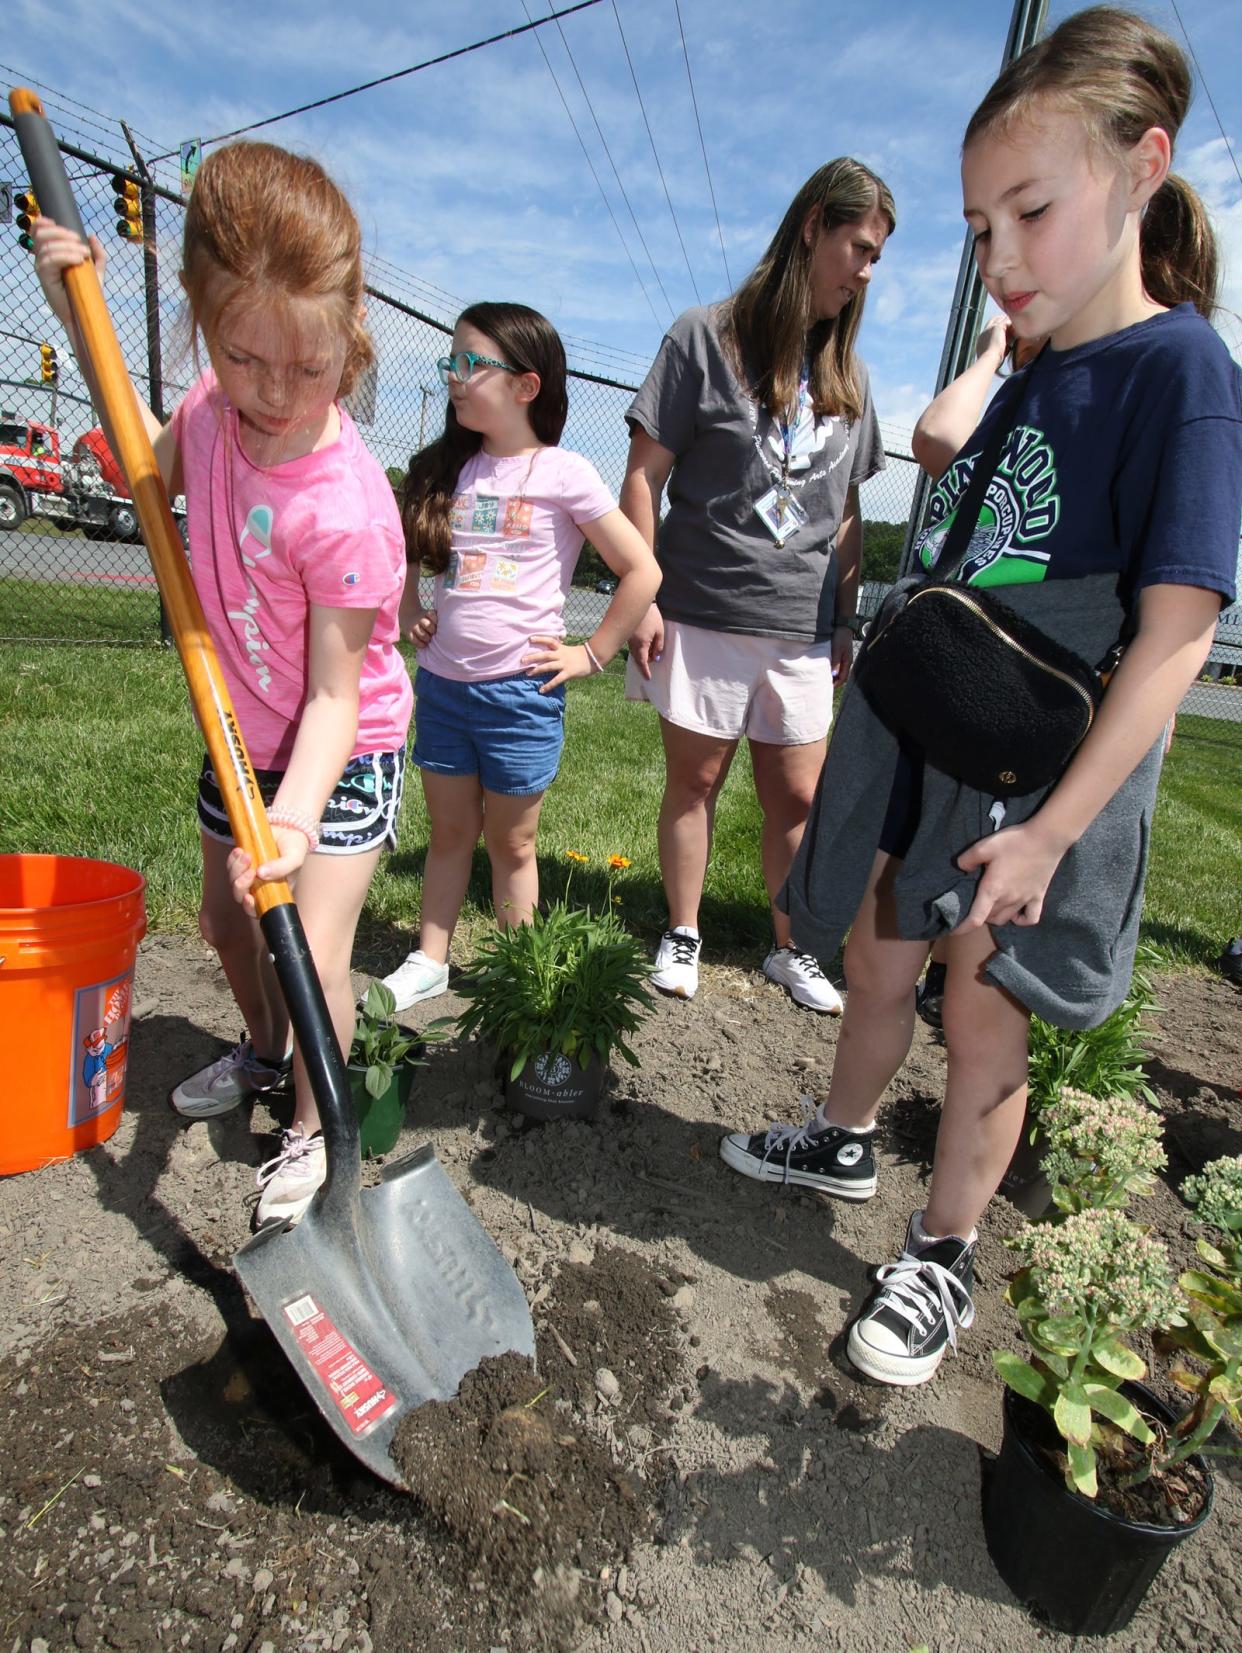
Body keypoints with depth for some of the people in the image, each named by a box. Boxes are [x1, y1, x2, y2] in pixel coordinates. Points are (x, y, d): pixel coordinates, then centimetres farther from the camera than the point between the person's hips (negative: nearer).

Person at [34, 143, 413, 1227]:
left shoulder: (345, 507, -31)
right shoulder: (217, 405, -9)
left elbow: (335, 694, -28)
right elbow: (155, 469, 13)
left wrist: (295, 816, -39)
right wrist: (81, 318, 6)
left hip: (339, 756, -7)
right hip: (243, 740, 8)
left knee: (312, 957, -11)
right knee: (226, 916, 22)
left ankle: (311, 1128, 18)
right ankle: (264, 1051, 51)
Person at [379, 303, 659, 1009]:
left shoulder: (563, 474, -7)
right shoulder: (447, 469, 8)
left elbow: (642, 571, -7)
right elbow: (407, 549, 24)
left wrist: (592, 654, -6)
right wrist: (409, 613, 9)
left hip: (520, 690, -4)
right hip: (441, 681, 5)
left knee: (512, 843, 9)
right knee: (450, 831, 16)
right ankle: (429, 962, 29)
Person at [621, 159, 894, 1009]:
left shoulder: (847, 373, 16)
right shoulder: (706, 338, 1)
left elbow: (847, 511, 18)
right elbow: (645, 475, -2)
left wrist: (846, 620, 14)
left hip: (802, 628, 4)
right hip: (702, 615, -4)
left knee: (798, 796, 7)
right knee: (695, 781, 5)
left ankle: (790, 946, 24)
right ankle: (683, 937, 22)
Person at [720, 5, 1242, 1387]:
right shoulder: (1027, 378, 11)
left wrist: (1051, 829, -23)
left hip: (1039, 781, -7)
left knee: (983, 1022, 7)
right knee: (874, 962, 19)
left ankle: (941, 1259, 29)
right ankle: (842, 1142, 45)